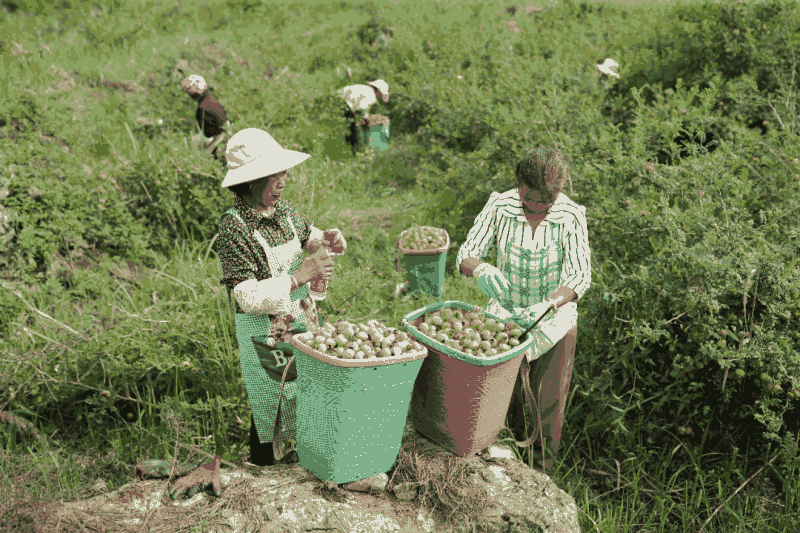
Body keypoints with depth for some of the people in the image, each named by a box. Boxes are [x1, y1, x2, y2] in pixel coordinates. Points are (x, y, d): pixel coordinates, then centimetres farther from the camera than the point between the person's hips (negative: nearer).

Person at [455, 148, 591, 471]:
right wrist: (482, 270, -36)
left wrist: (546, 306, -35)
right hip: (504, 314, 1)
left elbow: (580, 276, -18)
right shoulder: (499, 206, -14)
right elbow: (465, 255, -12)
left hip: (554, 320, -1)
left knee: (548, 409, 7)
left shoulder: (571, 216, -17)